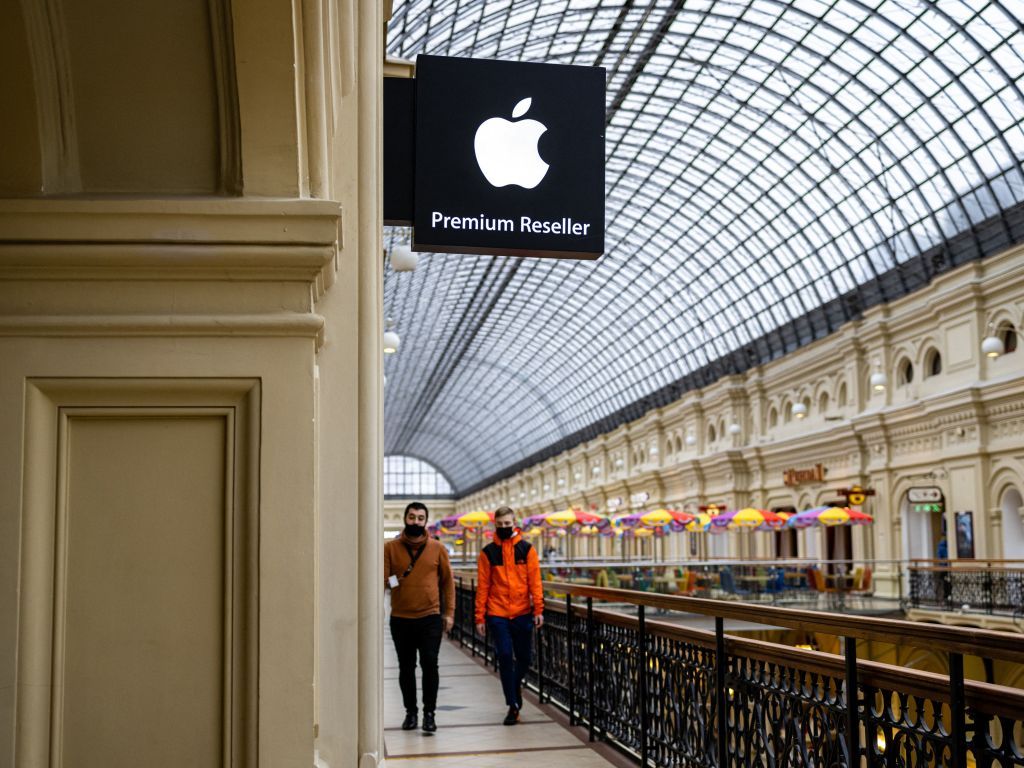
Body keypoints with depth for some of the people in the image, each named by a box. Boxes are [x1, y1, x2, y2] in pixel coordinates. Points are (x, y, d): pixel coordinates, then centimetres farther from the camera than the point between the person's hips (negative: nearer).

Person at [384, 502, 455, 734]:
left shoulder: (437, 548, 1)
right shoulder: (390, 548, 1)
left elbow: (447, 581, 5)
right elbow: (382, 579, -1)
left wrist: (449, 612, 2)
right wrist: (390, 581, -23)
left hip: (430, 618, -1)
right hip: (400, 619, 1)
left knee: (429, 664, -7)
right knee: (406, 667, 10)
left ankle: (429, 713, 4)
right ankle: (410, 711, 24)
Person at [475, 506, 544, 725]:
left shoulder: (527, 549, 3)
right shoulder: (488, 552, 2)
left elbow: (535, 581, 0)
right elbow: (482, 586, 2)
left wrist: (538, 609, -9)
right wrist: (480, 616, -1)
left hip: (522, 614, 1)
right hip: (497, 614, -1)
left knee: (524, 658, 8)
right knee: (505, 657, -7)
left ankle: (515, 683, 39)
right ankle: (513, 706, 3)